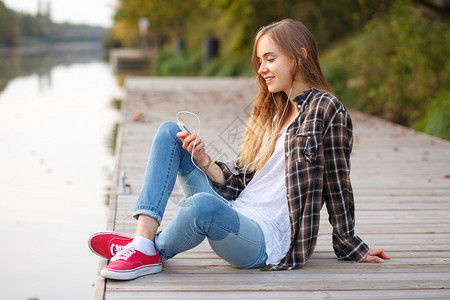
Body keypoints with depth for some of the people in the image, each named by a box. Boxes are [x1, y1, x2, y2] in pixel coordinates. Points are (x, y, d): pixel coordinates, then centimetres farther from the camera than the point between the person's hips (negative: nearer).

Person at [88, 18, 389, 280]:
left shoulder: (326, 111, -7)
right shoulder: (271, 111, 17)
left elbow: (337, 185, -3)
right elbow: (239, 180, 13)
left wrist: (351, 247, 4)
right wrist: (204, 162, -5)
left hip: (268, 238, -9)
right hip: (233, 214, 9)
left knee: (204, 205, -40)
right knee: (169, 131, 2)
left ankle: (152, 252, -5)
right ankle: (143, 240, -16)